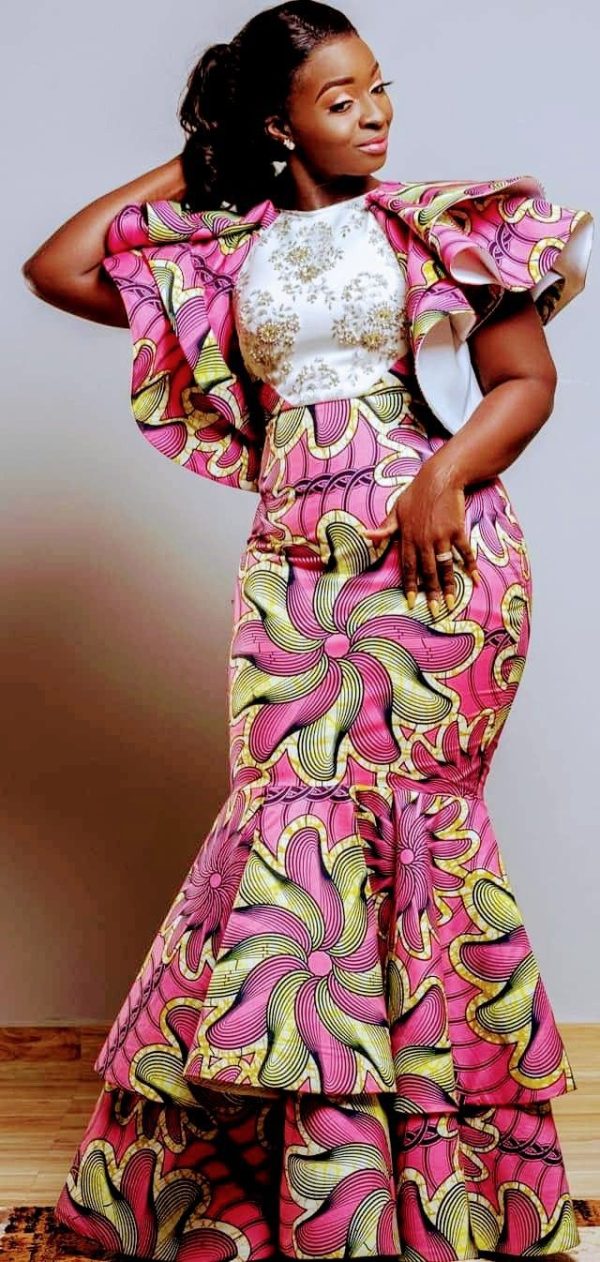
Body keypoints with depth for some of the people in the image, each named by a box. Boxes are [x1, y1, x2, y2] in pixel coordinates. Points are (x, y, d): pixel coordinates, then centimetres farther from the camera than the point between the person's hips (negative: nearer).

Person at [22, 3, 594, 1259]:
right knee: (303, 832, -1)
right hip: (298, 575, 3)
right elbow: (56, 269, 15)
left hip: (432, 559, -3)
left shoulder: (435, 222, 8)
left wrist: (447, 471, -15)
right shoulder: (229, 257, 15)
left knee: (395, 825, -3)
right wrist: (181, 175, 16)